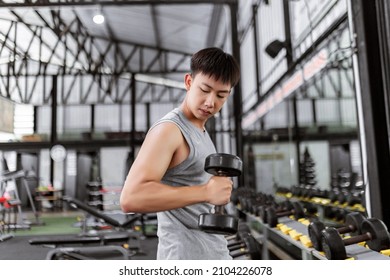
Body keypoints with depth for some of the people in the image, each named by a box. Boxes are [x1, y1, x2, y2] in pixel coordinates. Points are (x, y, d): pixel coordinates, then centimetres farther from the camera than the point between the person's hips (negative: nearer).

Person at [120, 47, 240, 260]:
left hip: (215, 253, 9)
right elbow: (131, 198, -28)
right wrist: (205, 192, -28)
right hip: (185, 258, -9)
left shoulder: (201, 132, 13)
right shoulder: (168, 130, -15)